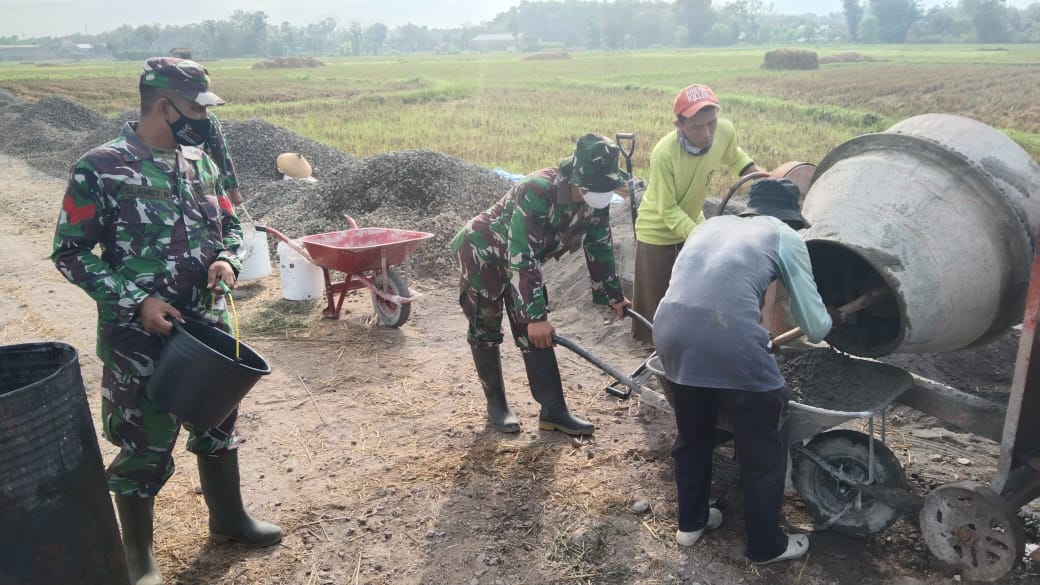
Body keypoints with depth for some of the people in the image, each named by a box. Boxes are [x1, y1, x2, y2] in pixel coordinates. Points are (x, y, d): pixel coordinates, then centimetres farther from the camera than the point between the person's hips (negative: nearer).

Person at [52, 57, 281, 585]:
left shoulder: (200, 162, 3)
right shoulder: (100, 169, -15)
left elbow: (228, 223, 14)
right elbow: (69, 253, -12)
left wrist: (225, 259, -8)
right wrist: (135, 301, -20)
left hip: (207, 324, 6)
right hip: (141, 337, -6)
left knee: (218, 419, 19)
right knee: (146, 441, 6)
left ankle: (228, 516, 41)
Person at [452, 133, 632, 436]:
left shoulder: (596, 200, -16)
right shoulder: (537, 191, -38)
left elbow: (599, 249, -1)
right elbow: (522, 259, -39)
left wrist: (614, 296, 7)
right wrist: (535, 316, -40)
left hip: (524, 259, 6)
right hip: (483, 252, -6)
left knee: (534, 333, 2)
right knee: (486, 330, 3)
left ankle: (554, 411, 6)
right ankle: (496, 405, 18)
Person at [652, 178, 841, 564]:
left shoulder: (711, 224, 28)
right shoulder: (784, 236, 15)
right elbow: (815, 328, 13)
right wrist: (832, 318, 38)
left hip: (670, 334, 5)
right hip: (730, 342, -5)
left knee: (692, 435, 29)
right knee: (763, 453, 18)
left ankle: (690, 521, 45)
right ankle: (766, 545, 34)